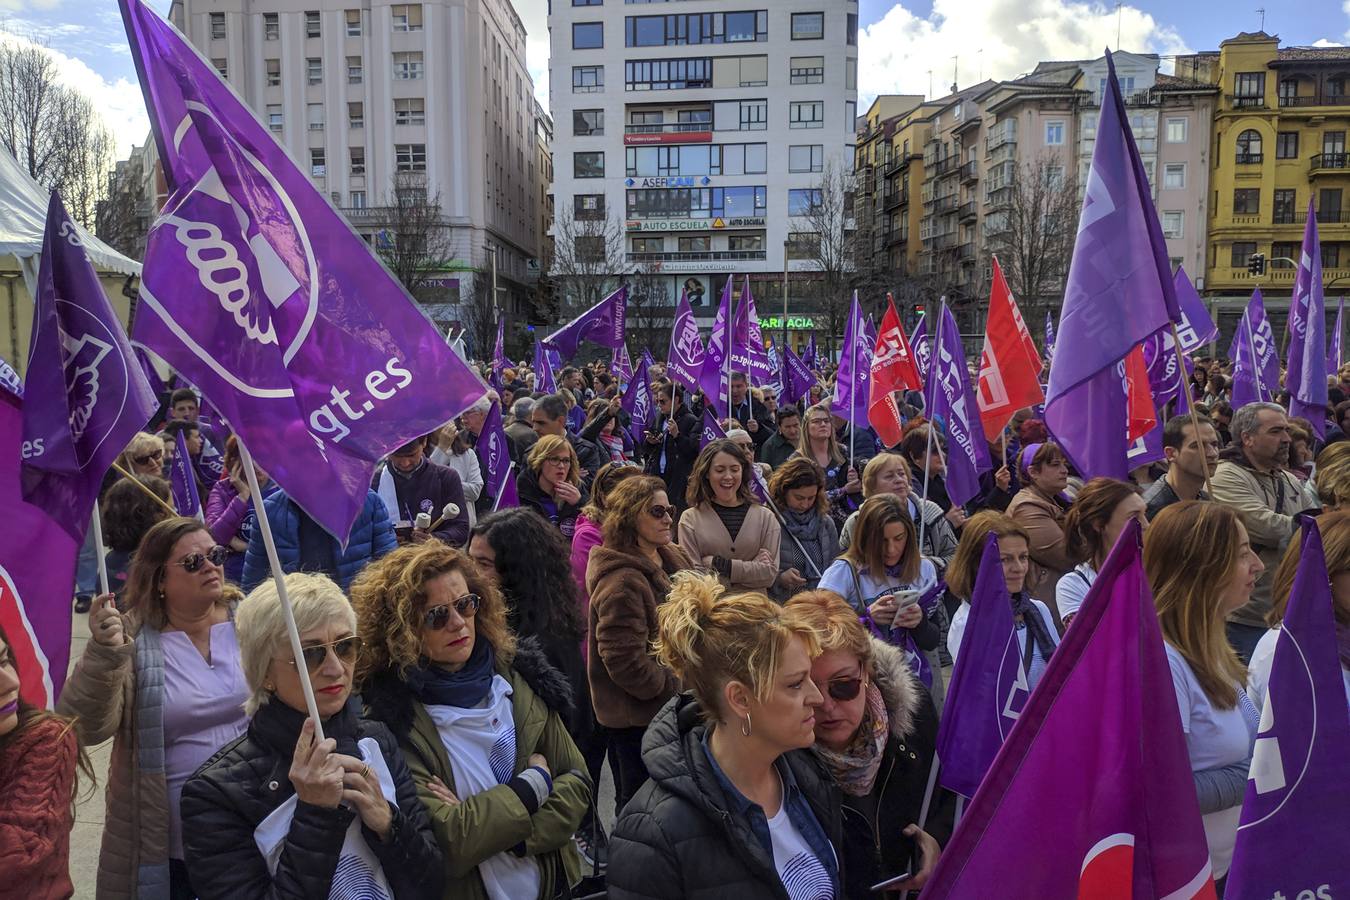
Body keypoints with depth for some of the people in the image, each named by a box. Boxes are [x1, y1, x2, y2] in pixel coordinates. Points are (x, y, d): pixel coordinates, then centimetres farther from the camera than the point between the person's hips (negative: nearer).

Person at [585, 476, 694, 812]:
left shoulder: (674, 558, 6)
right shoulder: (622, 582, -23)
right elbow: (625, 662, -26)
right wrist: (677, 687, -14)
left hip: (667, 708, 8)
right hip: (638, 718, -8)